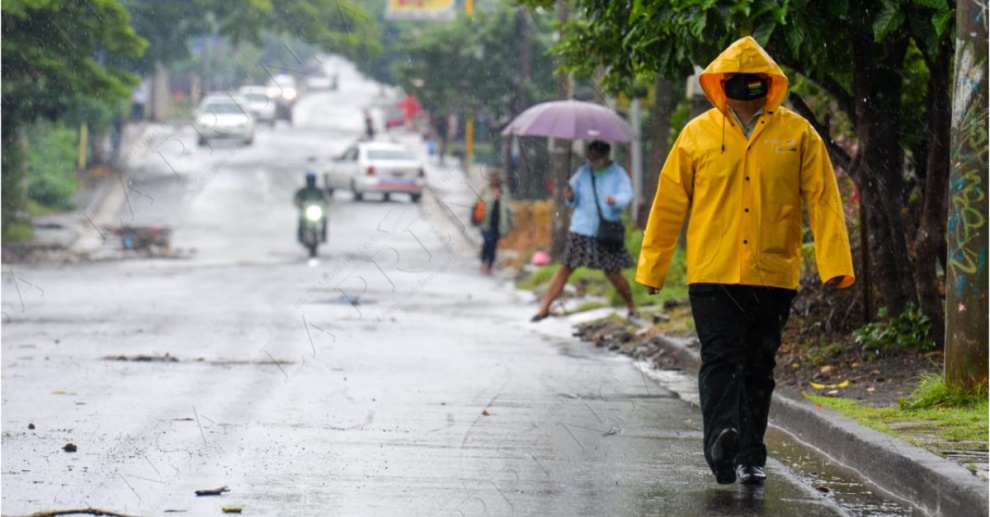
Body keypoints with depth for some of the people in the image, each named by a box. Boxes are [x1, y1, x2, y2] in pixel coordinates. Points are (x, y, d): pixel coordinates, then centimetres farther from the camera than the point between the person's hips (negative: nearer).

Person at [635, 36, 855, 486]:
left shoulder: (797, 134, 5)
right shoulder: (697, 134, 5)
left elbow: (823, 200, 2)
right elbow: (669, 204, 9)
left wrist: (835, 263, -7)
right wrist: (651, 267, 9)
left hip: (774, 275, 1)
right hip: (712, 274, -1)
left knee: (759, 367, 7)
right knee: (721, 358, -13)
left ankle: (750, 457, 12)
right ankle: (722, 441, -27)